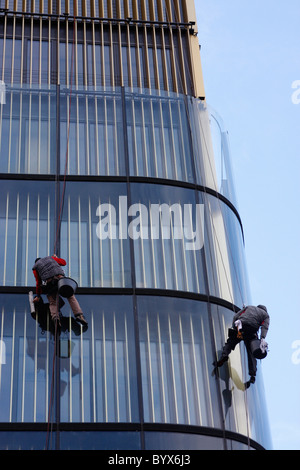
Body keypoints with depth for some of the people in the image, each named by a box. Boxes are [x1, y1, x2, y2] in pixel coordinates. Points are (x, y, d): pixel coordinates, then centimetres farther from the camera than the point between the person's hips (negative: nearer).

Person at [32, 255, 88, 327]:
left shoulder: (35, 267, 27)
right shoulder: (50, 258, 33)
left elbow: (38, 282, 22)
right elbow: (63, 262, 36)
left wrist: (38, 296, 28)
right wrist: (56, 258, 55)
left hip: (49, 282, -1)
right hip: (60, 277, 1)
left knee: (53, 303, 7)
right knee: (71, 297, 5)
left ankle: (55, 318, -22)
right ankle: (79, 315, -15)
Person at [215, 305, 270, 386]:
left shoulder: (249, 307, 32)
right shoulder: (265, 314, 26)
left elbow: (236, 316, 18)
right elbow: (265, 326, 4)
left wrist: (234, 328, 15)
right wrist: (263, 338, -10)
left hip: (239, 328, 0)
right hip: (251, 332, 0)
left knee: (230, 343, 18)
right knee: (251, 354, 8)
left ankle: (224, 355, -10)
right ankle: (252, 375, -1)